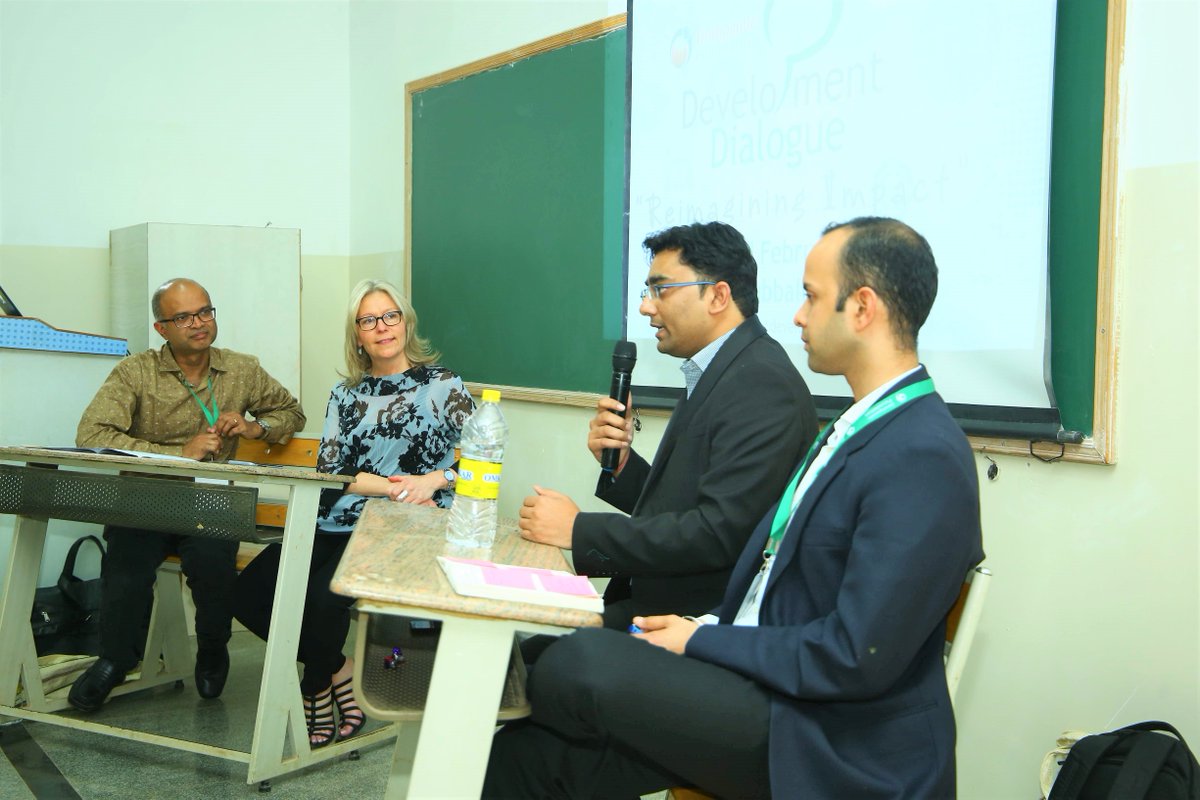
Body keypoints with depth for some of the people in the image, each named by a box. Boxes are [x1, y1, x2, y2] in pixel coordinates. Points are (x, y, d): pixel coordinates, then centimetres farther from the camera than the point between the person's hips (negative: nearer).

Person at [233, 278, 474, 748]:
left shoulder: (441, 385, 4)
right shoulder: (346, 395, 16)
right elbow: (328, 470, 4)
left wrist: (434, 480, -20)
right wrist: (390, 486, -12)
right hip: (336, 525, 5)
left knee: (322, 597, -28)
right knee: (249, 593, -13)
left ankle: (316, 691, 5)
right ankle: (339, 673, 6)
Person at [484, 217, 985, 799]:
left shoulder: (926, 458, -19)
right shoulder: (858, 428, 13)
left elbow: (857, 657, -23)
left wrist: (700, 641, -12)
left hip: (833, 751, -8)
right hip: (758, 684, 8)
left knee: (583, 660, -20)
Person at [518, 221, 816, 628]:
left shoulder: (762, 384, -16)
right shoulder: (718, 373, 13)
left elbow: (719, 532, -24)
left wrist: (579, 530, -17)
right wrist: (619, 461, -2)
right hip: (648, 596, 8)